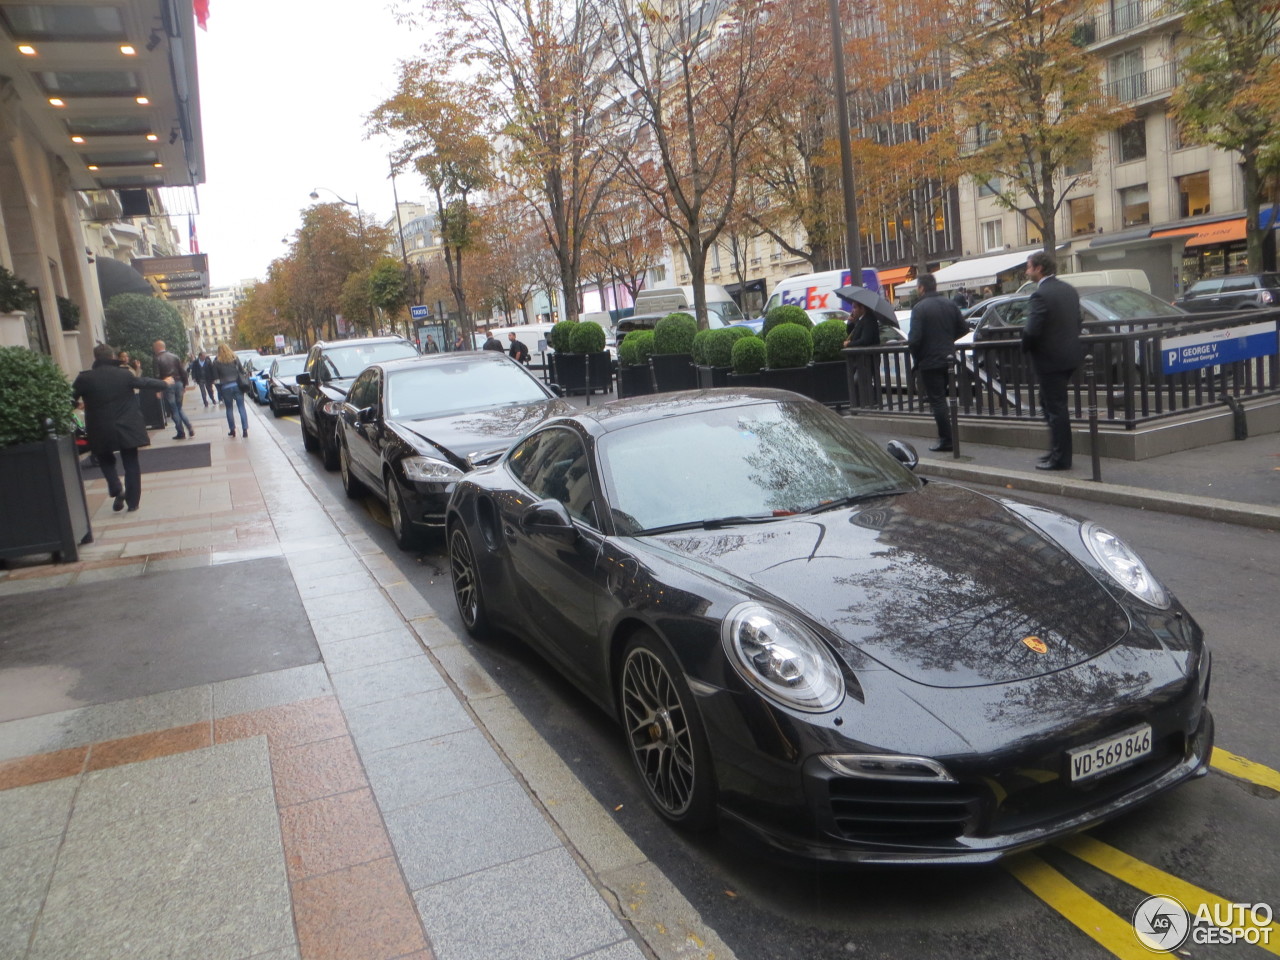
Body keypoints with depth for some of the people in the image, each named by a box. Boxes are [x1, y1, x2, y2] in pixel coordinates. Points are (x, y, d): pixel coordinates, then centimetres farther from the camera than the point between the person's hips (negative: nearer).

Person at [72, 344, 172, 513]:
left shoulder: (85, 378, -7)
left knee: (106, 460, 21)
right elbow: (146, 383, 8)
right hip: (127, 428, 0)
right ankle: (132, 502, 11)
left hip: (101, 431, 0)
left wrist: (77, 404, 25)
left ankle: (117, 490, -1)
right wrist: (165, 383, 26)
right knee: (131, 464, 9)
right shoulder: (125, 374, -5)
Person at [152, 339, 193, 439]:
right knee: (179, 409, 16)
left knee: (174, 410, 3)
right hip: (178, 383, 4)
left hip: (167, 385, -4)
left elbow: (157, 375, -11)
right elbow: (183, 371, 5)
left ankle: (181, 433, 4)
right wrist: (184, 385, 11)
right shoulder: (174, 356, 7)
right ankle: (190, 427, -2)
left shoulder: (157, 359, -6)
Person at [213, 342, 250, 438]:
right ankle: (245, 430, -4)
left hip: (225, 387, -1)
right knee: (241, 407, 2)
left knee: (229, 409, 12)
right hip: (237, 385, 1)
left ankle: (232, 430, 17)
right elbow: (242, 371, 5)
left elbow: (216, 377, 1)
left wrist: (219, 390, 10)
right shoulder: (235, 359, 2)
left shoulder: (217, 362, -3)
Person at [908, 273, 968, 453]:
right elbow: (963, 329, 9)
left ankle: (946, 439, -1)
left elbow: (915, 338, -20)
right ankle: (946, 437, 23)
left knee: (937, 400, -1)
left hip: (929, 361, -7)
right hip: (948, 358, 7)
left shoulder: (919, 308, -16)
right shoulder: (950, 304, 4)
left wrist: (916, 356, -3)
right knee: (941, 398, 19)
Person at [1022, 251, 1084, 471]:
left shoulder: (1040, 294, -19)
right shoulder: (1069, 290, 9)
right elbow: (1077, 322, 14)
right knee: (1051, 403, 20)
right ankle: (1058, 451, 27)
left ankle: (1060, 459, 5)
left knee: (1056, 408, -2)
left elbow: (1032, 331, -23)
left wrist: (1025, 348, -5)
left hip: (1050, 359, -9)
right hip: (1070, 354, 9)